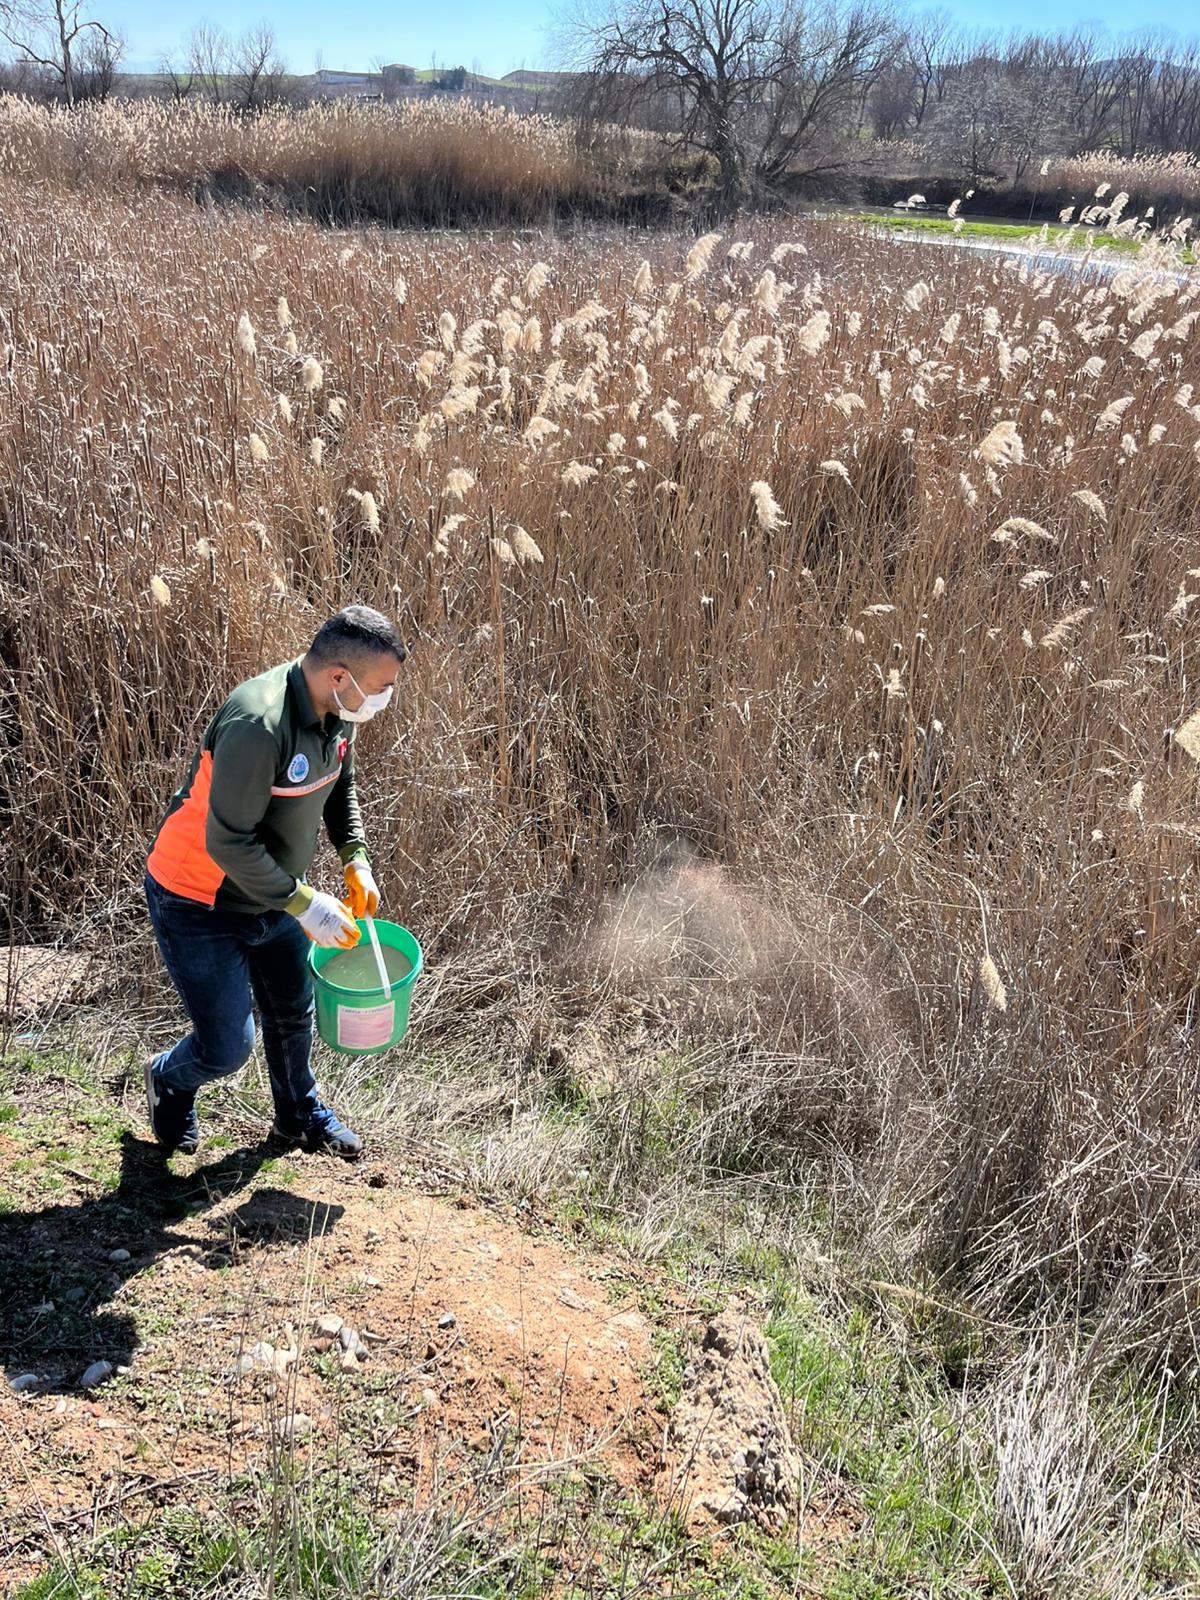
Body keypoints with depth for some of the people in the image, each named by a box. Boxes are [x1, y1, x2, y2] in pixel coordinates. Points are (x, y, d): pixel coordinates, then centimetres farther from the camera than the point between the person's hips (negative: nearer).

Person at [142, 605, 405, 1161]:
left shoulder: (337, 710, -8)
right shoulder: (256, 724, -36)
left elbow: (340, 785, 13)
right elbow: (227, 843, -32)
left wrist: (355, 860, 1)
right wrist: (303, 904, -26)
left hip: (271, 891, 8)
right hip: (198, 902, -8)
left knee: (293, 1011, 22)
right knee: (227, 1046, -2)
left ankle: (300, 1116, 48)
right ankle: (169, 1081, 34)